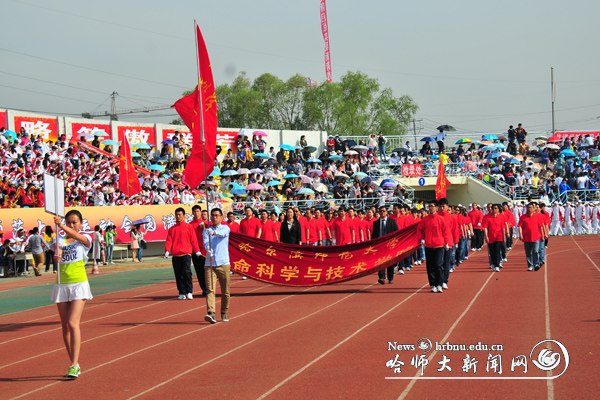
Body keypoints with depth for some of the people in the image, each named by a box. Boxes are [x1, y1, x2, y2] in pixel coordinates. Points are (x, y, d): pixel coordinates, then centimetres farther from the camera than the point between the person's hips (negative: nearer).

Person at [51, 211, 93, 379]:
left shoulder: (86, 239, 1)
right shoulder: (60, 240, 9)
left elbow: (77, 236, -22)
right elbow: (58, 253, -12)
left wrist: (62, 226, -41)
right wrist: (56, 257, -37)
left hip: (79, 284, -4)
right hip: (62, 285, 4)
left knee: (73, 323, -16)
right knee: (65, 326, 5)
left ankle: (74, 365, -17)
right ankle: (75, 364, 15)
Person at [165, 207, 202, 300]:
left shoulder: (189, 227, 8)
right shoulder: (172, 229, 13)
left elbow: (193, 239, 6)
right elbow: (169, 240, 6)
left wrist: (197, 251, -2)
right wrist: (167, 251, -10)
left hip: (186, 254, -3)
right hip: (175, 255, 3)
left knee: (187, 272, -14)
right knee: (179, 275, 4)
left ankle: (189, 292, -9)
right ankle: (182, 293, 10)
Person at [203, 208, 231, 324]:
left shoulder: (225, 228, 6)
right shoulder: (206, 231, 12)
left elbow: (223, 233, -19)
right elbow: (206, 242, -7)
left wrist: (214, 232, -40)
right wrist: (208, 249, -30)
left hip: (223, 263, -1)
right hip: (210, 264, 1)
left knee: (225, 291, 6)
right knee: (210, 289, -14)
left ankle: (224, 313, 22)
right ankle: (211, 313, -24)